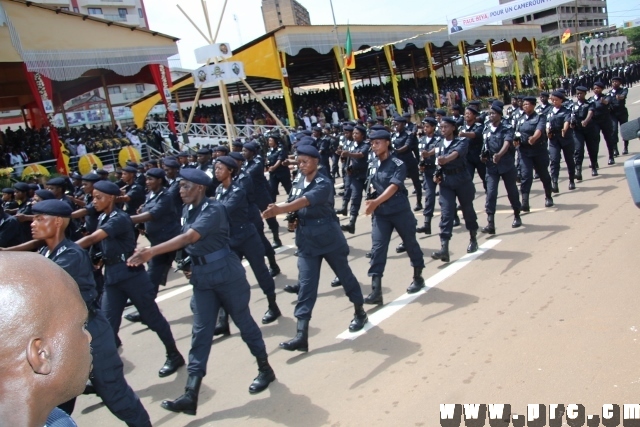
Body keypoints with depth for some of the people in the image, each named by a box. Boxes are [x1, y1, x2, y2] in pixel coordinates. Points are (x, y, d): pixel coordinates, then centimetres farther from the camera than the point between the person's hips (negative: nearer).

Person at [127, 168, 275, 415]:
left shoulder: (214, 209, -19)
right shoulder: (187, 210, 6)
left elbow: (189, 238, -32)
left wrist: (151, 252, -36)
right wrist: (191, 266, 5)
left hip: (225, 274, -7)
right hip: (202, 277, 7)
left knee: (243, 321, 8)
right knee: (201, 332, 4)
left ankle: (265, 369, 29)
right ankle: (191, 395, 4)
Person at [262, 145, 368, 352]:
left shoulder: (323, 184, -16)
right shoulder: (299, 183, 7)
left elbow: (303, 202, -31)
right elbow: (293, 205, 12)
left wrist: (277, 210, -41)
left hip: (329, 238, -5)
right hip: (306, 240, 5)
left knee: (344, 275, 13)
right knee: (306, 284, -1)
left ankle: (360, 312, 37)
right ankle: (301, 335, -3)